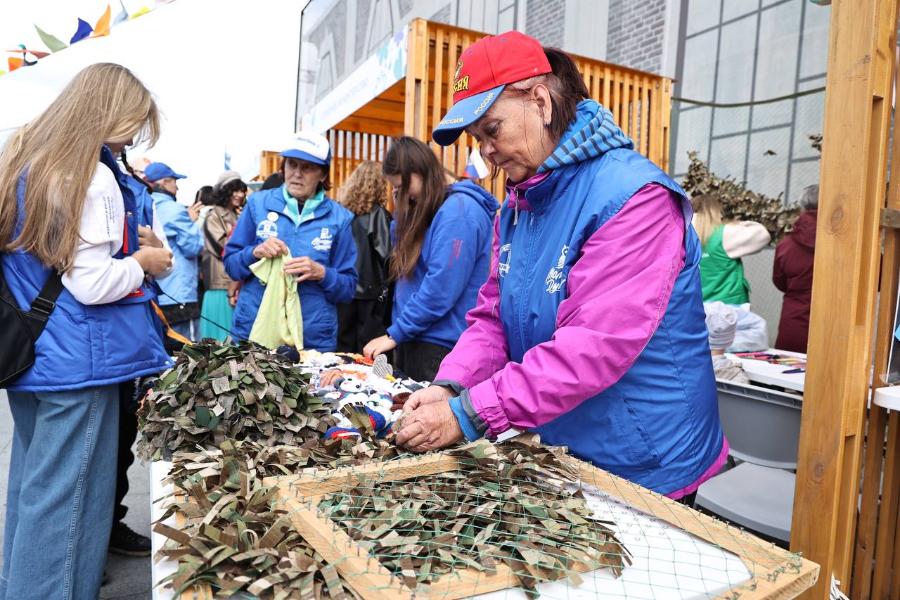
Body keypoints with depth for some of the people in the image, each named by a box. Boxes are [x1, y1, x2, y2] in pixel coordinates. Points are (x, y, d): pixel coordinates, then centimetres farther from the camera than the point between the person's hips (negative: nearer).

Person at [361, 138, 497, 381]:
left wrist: (395, 334, -14)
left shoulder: (460, 209, -16)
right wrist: (401, 213, 7)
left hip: (441, 346, -9)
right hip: (414, 340, 9)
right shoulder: (427, 210, 14)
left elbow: (440, 290, -21)